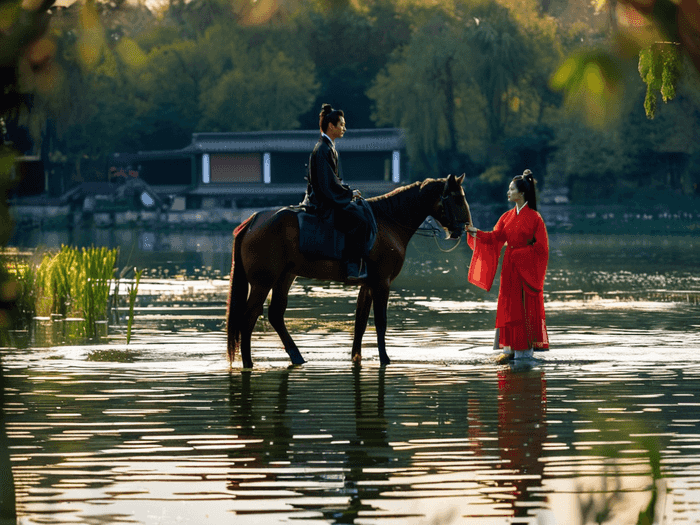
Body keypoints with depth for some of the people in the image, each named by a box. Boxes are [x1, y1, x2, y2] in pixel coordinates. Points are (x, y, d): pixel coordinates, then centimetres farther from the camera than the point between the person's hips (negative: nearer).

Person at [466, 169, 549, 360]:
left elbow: (541, 246, -9)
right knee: (509, 306, 4)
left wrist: (518, 253, -13)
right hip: (510, 269, 6)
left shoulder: (534, 217, -7)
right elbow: (495, 237, 2)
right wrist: (476, 233, -12)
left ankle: (526, 347, 0)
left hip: (527, 269, -6)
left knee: (526, 307, -4)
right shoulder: (507, 217, 11)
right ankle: (513, 346, 8)